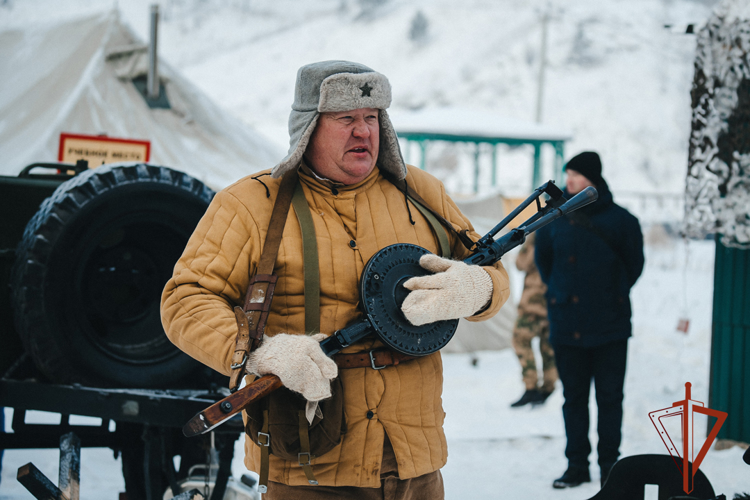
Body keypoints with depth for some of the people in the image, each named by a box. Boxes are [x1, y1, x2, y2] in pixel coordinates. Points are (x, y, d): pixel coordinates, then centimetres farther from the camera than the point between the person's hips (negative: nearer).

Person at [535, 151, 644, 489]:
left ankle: (609, 465, 11)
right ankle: (577, 465, 15)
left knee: (609, 397, 2)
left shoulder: (620, 220, -5)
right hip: (566, 325, 2)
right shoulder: (554, 218, 3)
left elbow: (634, 266, 7)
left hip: (610, 326, -2)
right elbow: (543, 260, 19)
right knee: (574, 397, 8)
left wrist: (612, 297, 8)